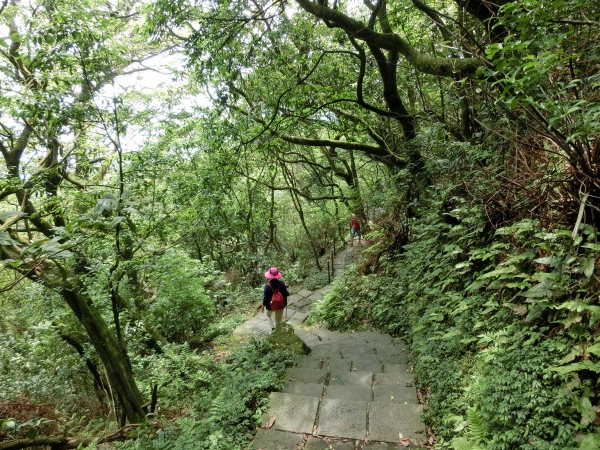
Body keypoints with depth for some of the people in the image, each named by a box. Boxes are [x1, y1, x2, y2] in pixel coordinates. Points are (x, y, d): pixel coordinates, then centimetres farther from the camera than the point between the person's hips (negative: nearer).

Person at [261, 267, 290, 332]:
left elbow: (265, 298, -16)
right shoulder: (282, 283, -18)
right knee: (278, 320, 21)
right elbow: (286, 294, -10)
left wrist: (263, 307, -2)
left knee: (268, 314, 31)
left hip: (271, 306, -2)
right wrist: (286, 287, 7)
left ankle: (273, 328, 19)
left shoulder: (267, 286, -25)